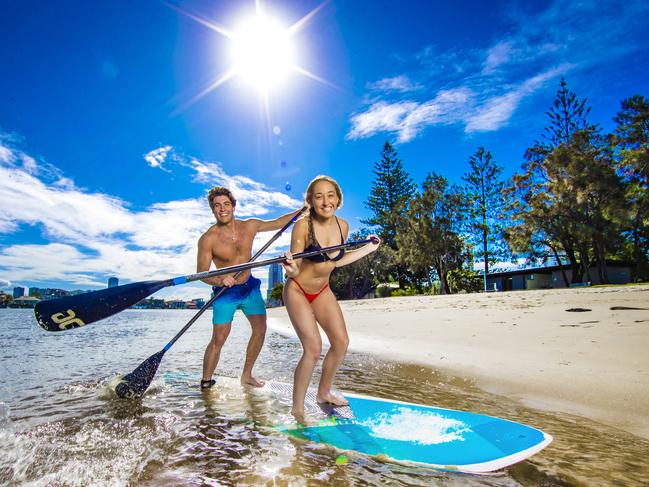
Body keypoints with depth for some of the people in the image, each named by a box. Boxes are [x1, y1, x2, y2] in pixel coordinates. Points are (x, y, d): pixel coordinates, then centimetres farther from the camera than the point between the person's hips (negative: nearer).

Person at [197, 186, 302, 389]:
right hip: (226, 292, -5)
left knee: (260, 330, 7)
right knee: (218, 340, -4)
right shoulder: (207, 239, -17)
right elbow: (201, 273, -15)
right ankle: (206, 383, 17)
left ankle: (246, 375, 25)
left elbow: (278, 222, 8)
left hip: (250, 287, 5)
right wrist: (219, 281, -34)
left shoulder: (249, 226, -4)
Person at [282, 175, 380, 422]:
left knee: (341, 342, 7)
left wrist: (368, 249, 7)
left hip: (322, 291, 6)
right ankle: (297, 409, 5)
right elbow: (293, 270, -21)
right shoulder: (303, 226, -24)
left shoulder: (342, 226, -7)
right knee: (314, 348, -16)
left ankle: (323, 393, 31)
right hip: (298, 291, -6)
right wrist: (291, 269, -45)